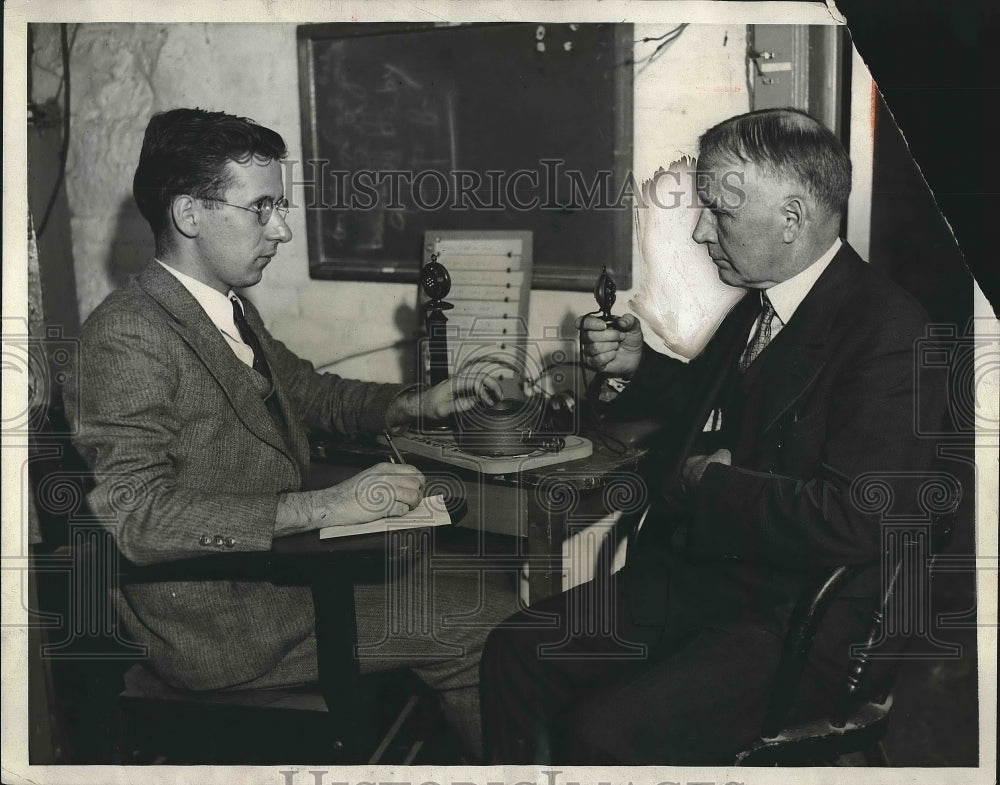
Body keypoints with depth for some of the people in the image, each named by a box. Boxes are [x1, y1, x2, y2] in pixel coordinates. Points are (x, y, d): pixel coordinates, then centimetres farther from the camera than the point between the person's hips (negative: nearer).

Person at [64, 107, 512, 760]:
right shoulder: (127, 338, -18)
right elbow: (137, 515, -26)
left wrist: (422, 402, 7)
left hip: (280, 561, 9)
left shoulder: (231, 308, 10)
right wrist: (322, 506, -30)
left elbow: (310, 391, 23)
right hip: (215, 622, -9)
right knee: (485, 628, -12)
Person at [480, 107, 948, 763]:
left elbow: (857, 519, -29)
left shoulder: (890, 334, -20)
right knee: (515, 654, 1)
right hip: (692, 578, 9)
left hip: (794, 623, -8)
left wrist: (710, 483, -17)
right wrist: (640, 368, 7)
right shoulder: (760, 302, 8)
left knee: (607, 733, -24)